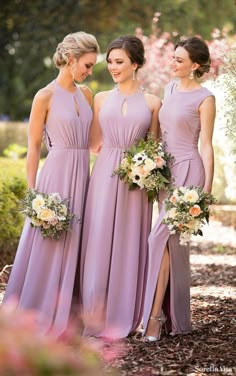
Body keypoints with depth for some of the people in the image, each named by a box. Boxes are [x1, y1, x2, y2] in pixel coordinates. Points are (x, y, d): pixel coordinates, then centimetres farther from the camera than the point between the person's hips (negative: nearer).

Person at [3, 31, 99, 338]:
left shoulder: (86, 94, 11)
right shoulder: (45, 97, -6)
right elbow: (33, 147, -6)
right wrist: (32, 192, -10)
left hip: (83, 176, 6)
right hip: (56, 175, -6)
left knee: (74, 247, 8)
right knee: (48, 247, -2)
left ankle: (64, 316, 16)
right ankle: (35, 317, 7)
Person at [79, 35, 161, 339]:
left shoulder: (152, 103, 6)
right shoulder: (101, 98, 10)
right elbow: (94, 144, 14)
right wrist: (114, 150, -1)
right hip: (104, 176, 1)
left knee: (129, 243, 2)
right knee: (99, 241, -1)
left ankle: (123, 315, 12)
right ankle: (96, 314, 6)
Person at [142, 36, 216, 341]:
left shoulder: (204, 99, -7)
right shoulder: (170, 89, 13)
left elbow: (206, 145, -8)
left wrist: (207, 188, -12)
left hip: (188, 170, -7)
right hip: (165, 168, 7)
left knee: (161, 236, -15)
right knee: (174, 242, 9)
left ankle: (155, 315, -12)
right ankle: (177, 316, 15)